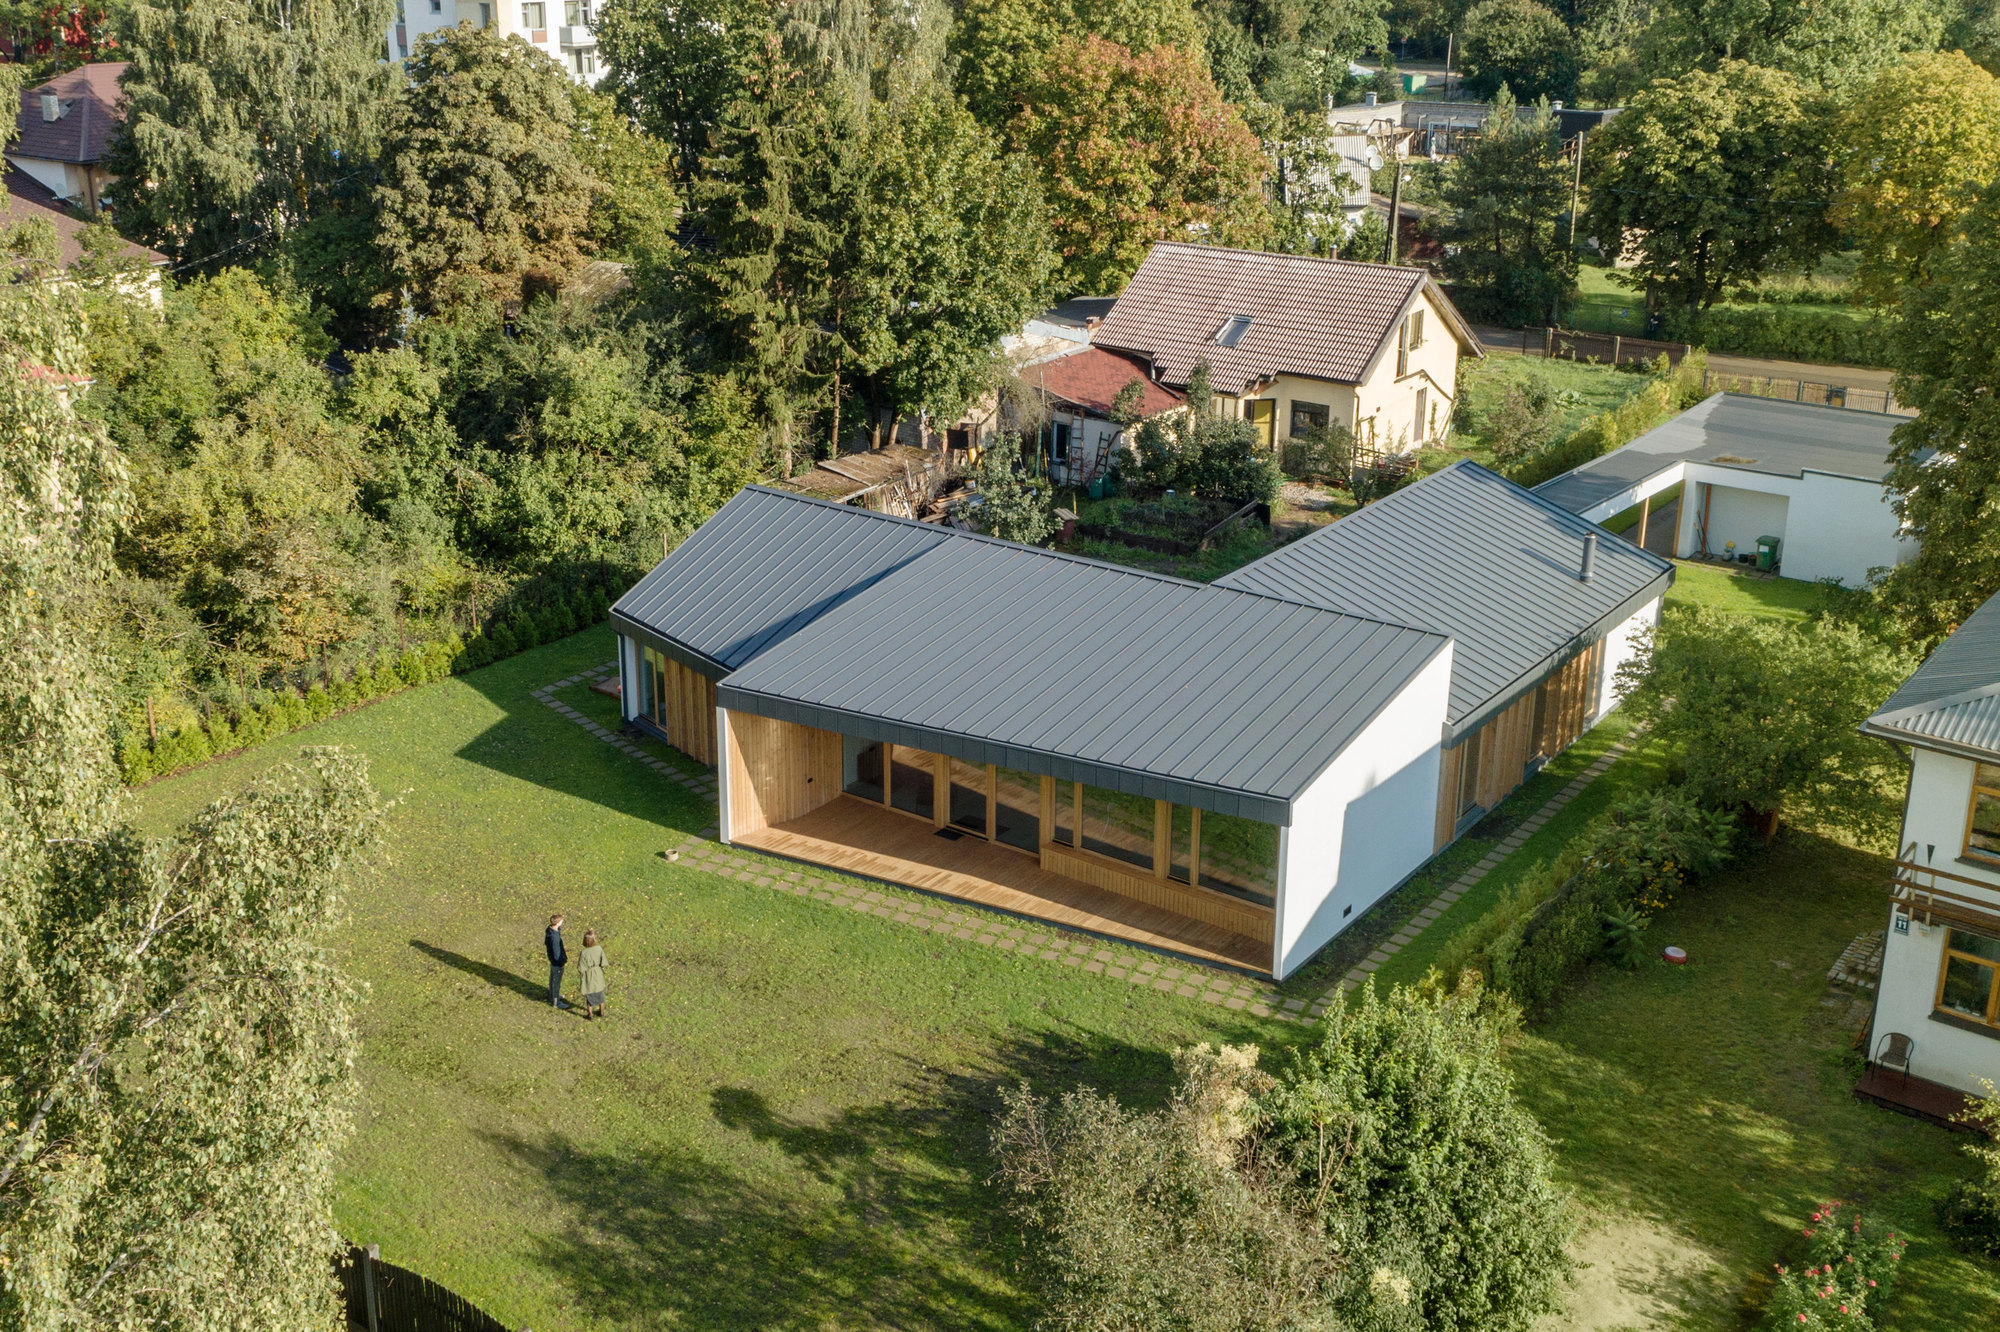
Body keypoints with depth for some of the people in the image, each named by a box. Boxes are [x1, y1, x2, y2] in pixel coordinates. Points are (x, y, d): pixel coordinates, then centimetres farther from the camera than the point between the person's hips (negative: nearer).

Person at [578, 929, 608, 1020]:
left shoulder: (583, 953, -29)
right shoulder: (599, 949, -21)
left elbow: (581, 968, -19)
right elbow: (603, 963, -12)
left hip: (588, 975, -3)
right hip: (598, 974, 3)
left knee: (589, 995, 18)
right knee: (599, 993, 25)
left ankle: (590, 1014, 34)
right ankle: (601, 1012, 41)